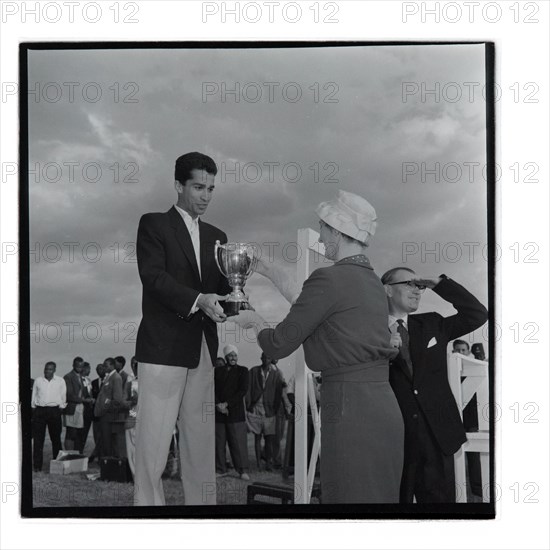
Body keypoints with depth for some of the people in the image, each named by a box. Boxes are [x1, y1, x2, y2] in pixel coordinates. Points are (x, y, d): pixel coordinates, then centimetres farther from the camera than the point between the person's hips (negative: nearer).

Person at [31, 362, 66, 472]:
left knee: (56, 438, 4)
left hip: (54, 410, -1)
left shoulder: (60, 381, 5)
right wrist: (33, 408, 5)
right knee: (38, 439, -2)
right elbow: (34, 396, 12)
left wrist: (61, 408, 2)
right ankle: (37, 465, 0)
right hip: (39, 410, 1)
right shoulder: (38, 380, 8)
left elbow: (63, 396, 9)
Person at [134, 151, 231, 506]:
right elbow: (153, 277, -11)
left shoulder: (216, 237, 18)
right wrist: (198, 300, -23)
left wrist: (233, 297, -11)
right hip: (164, 347, -5)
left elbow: (222, 289, 12)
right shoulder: (154, 224, 3)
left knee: (202, 447, 5)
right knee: (153, 447, -6)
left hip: (203, 350, 5)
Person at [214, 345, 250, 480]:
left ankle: (242, 470, -4)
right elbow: (212, 389, 6)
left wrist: (227, 403, -9)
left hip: (235, 412, -2)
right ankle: (220, 469, 8)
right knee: (219, 442, 1)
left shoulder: (243, 371, 8)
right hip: (219, 412, 2)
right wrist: (218, 404, -10)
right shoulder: (217, 371, 14)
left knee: (238, 441, -6)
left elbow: (243, 390, -2)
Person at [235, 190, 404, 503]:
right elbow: (311, 309, 29)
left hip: (351, 410, -8)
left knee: (350, 495, -3)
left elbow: (278, 346, -6)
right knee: (379, 495, 11)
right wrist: (270, 273, 38)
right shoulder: (372, 281, 14)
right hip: (384, 409, 8)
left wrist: (255, 321, 15)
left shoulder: (329, 280, -11)